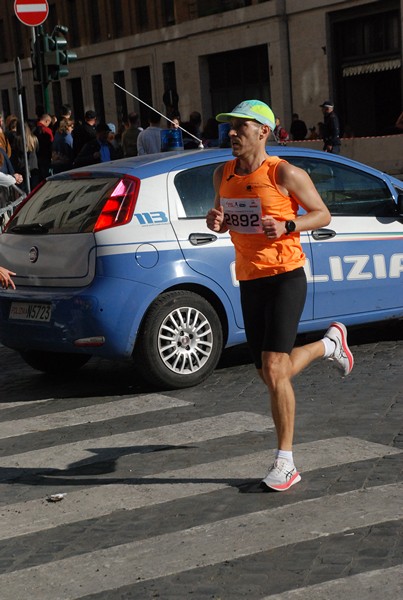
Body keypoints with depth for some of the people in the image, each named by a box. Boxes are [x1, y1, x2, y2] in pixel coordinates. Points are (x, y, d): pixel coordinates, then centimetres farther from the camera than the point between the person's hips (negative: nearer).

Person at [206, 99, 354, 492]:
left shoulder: (284, 173, -11)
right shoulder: (223, 175, 6)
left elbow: (322, 214, -4)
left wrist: (288, 226, -21)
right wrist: (215, 221, -4)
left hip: (285, 277, -7)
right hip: (249, 281, 7)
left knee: (274, 371, -14)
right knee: (269, 373, 14)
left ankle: (285, 462, -2)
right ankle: (330, 344, 44)